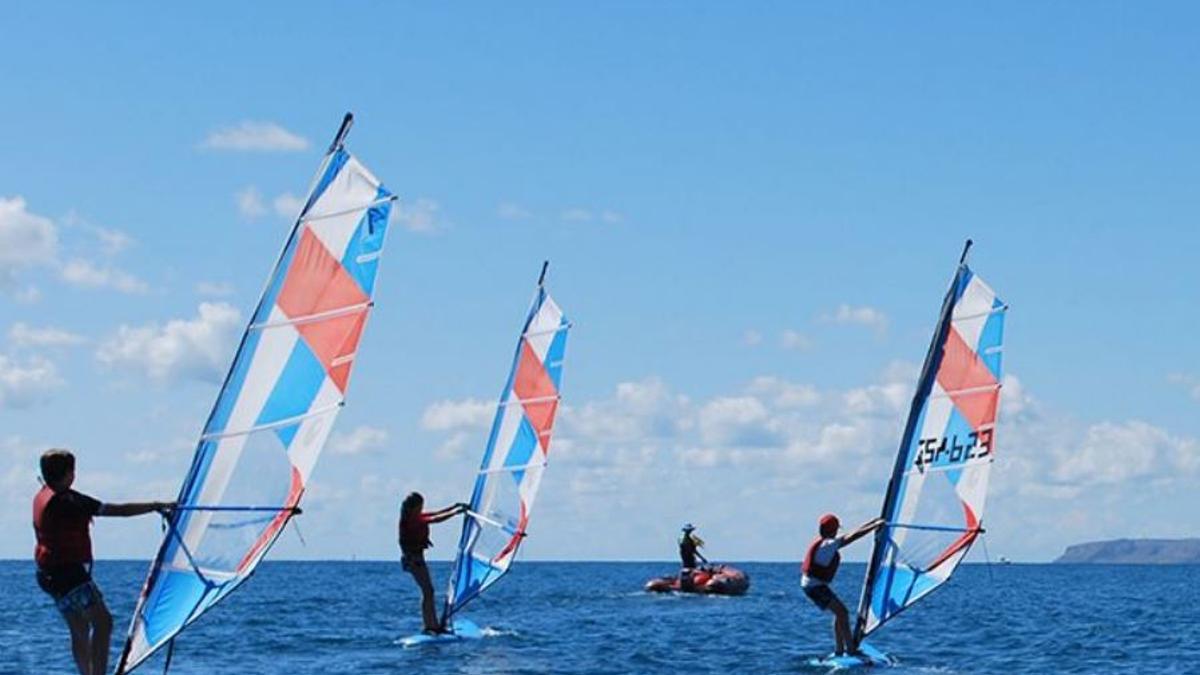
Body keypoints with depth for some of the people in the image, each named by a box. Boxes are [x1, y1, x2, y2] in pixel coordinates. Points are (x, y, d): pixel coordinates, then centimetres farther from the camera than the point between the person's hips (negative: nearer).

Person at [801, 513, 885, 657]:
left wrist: (873, 522, 17)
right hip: (815, 585, -10)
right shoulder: (827, 544, -20)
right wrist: (875, 526, -15)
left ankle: (839, 649, 15)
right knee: (842, 612, -11)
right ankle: (851, 649, -12)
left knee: (839, 612, 14)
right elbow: (853, 536, -21)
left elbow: (852, 534, 16)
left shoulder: (823, 542, 10)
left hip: (813, 584, 10)